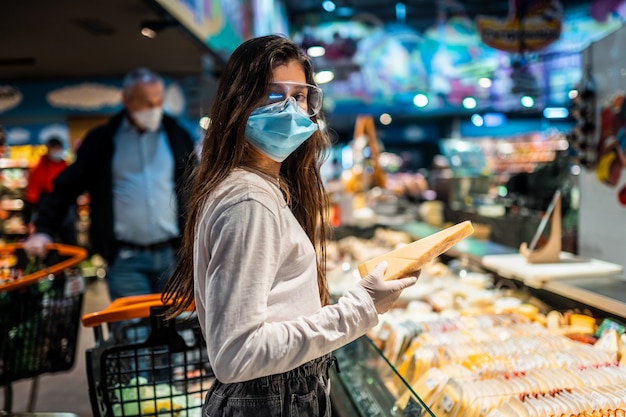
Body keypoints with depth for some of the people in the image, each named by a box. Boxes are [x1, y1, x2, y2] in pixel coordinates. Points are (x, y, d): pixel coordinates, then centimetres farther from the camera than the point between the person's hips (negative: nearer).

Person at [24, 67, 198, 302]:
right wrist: (42, 230, -6)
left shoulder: (177, 136, 9)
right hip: (125, 259, -1)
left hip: (172, 256, 2)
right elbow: (67, 186, 6)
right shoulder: (101, 140, 4)